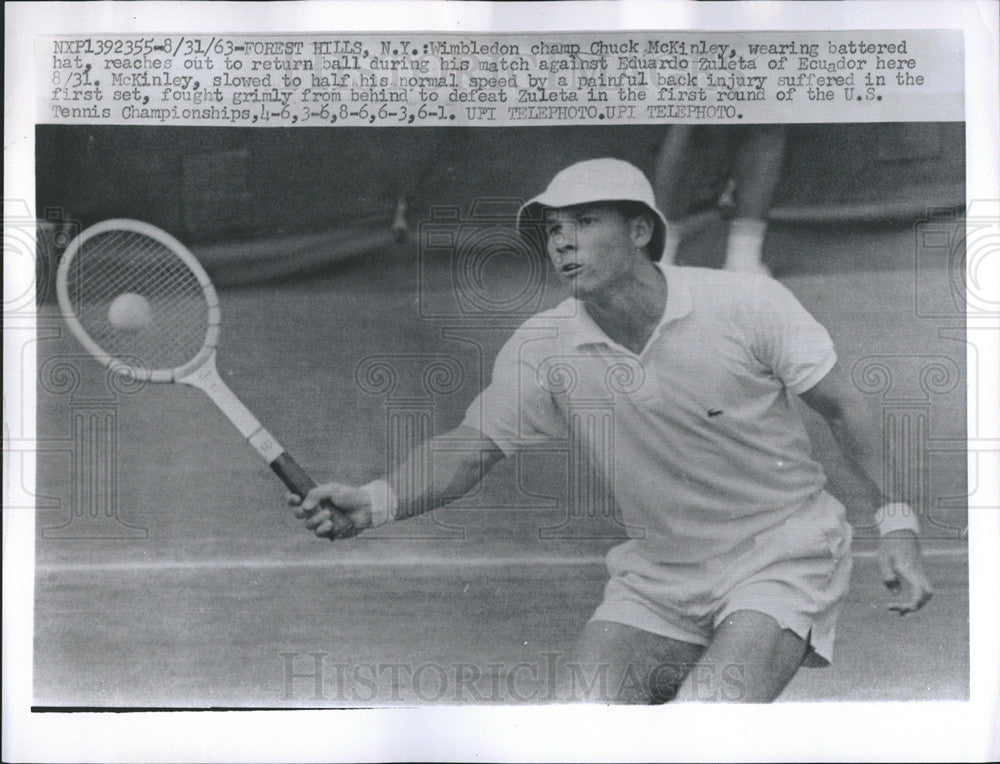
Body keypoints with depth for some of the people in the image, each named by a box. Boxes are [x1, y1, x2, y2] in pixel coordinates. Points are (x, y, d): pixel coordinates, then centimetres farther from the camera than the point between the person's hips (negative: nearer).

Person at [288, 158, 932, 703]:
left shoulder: (747, 303, -15)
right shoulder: (542, 348, -7)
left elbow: (844, 410, -5)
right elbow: (472, 447, -7)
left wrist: (896, 526, -6)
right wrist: (373, 502, -24)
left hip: (783, 560, -3)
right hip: (657, 578, 3)